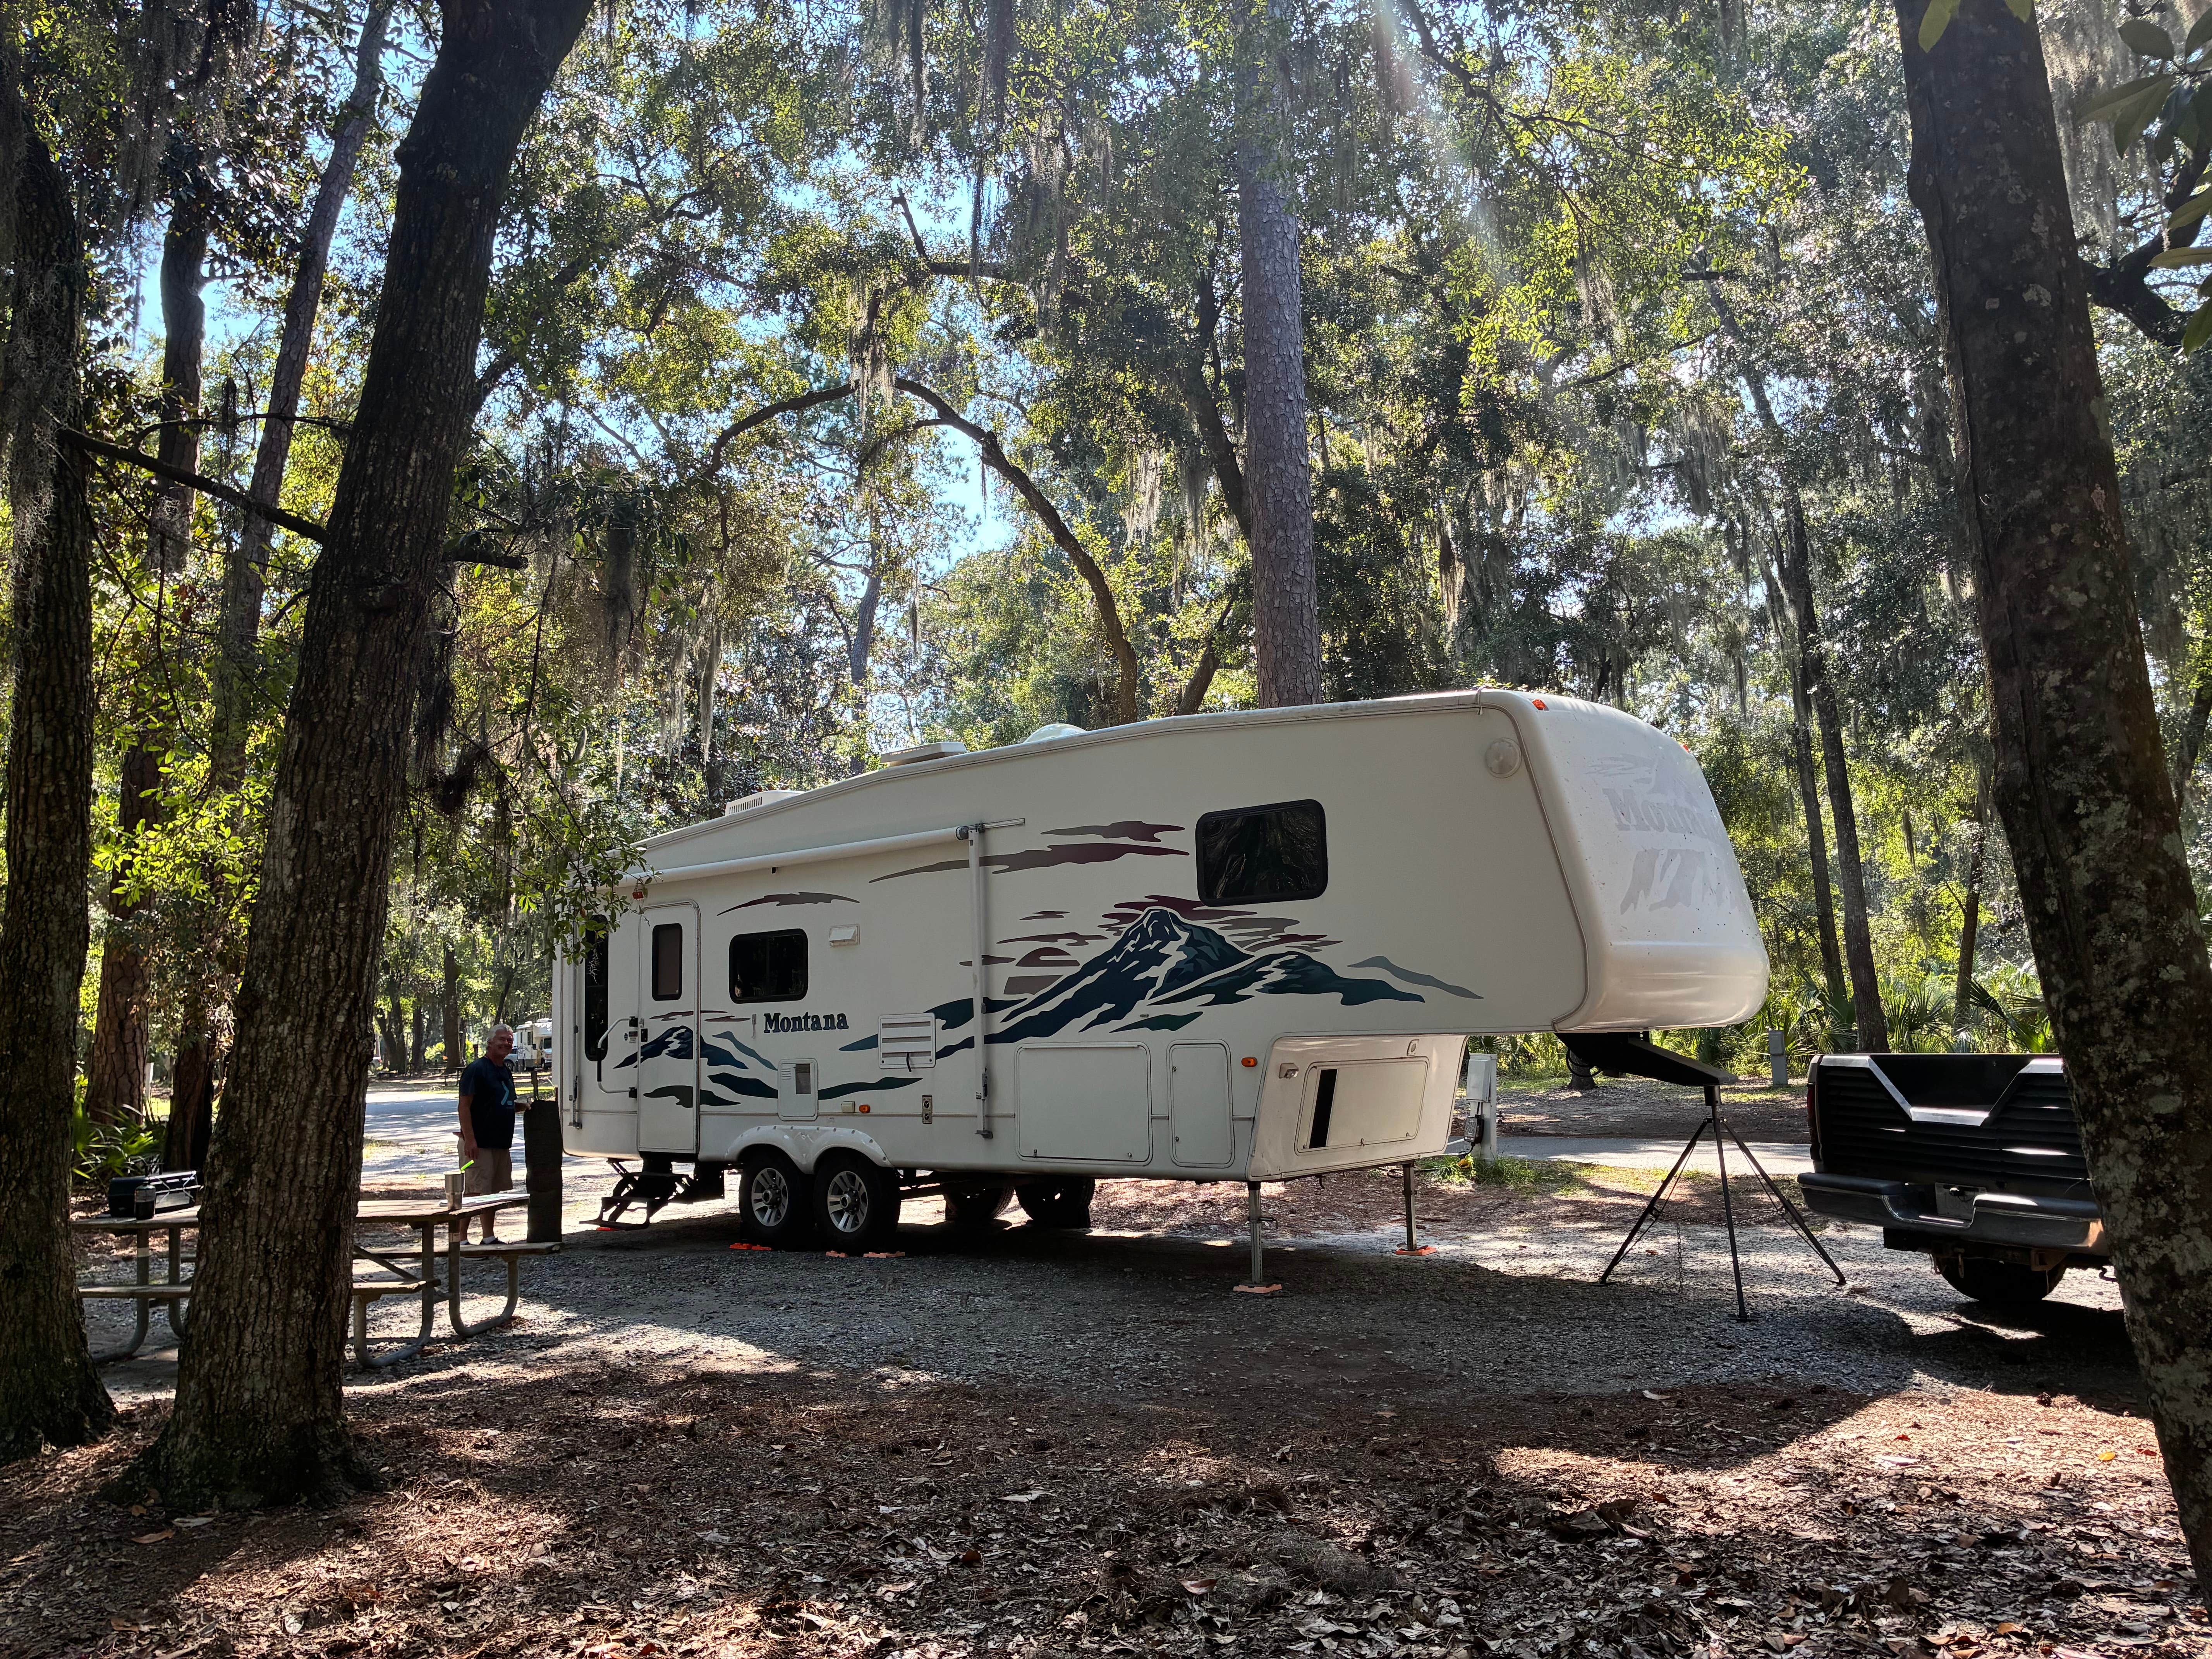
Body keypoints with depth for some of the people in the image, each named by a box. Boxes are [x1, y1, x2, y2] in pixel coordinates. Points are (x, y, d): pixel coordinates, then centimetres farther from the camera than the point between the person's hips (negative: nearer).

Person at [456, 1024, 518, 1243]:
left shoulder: (506, 1071, 16)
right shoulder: (477, 1069, -11)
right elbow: (464, 1106, -17)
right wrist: (469, 1139, -23)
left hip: (501, 1143, 9)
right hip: (479, 1144, -9)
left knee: (493, 1190, 14)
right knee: (474, 1192, -8)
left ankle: (489, 1237, 23)